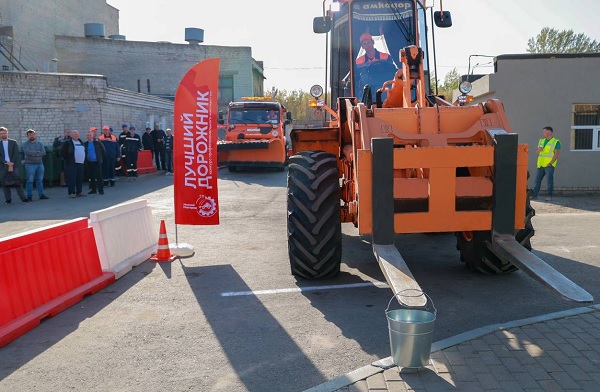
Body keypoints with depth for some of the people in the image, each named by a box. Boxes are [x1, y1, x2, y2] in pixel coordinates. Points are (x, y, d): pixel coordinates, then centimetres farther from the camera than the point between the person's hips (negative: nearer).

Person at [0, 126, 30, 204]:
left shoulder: (13, 142, 8)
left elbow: (16, 154, 0)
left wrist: (11, 164, -9)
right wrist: (6, 162, -12)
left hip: (13, 165, -1)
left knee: (17, 182, -5)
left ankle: (23, 198, -4)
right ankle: (8, 199, 9)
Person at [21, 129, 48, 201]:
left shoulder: (39, 144, 13)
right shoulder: (25, 144, 2)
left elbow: (44, 153, -2)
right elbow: (27, 152, -15)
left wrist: (33, 154, -10)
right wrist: (38, 152, -6)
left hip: (40, 164, 4)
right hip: (30, 164, -4)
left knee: (40, 180, 7)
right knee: (30, 181, -4)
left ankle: (41, 195, 12)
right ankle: (29, 196, 1)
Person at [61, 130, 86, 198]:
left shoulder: (81, 142, 19)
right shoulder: (68, 143, -1)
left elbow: (84, 151, 27)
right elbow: (63, 153, -5)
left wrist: (84, 160, 16)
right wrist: (68, 160, -8)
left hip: (80, 164, 6)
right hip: (71, 164, -6)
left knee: (80, 178, 6)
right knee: (71, 178, -8)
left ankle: (79, 192, 14)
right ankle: (71, 193, -5)